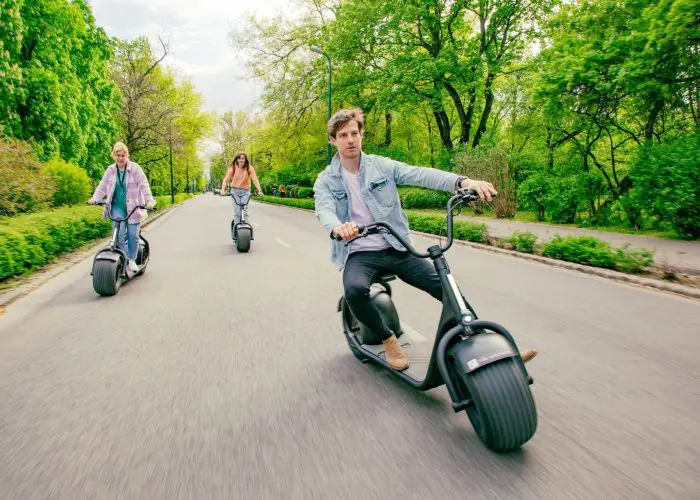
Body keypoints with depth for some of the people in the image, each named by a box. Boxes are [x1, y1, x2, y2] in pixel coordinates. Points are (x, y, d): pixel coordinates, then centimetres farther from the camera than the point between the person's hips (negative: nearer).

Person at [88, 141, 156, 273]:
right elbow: (102, 186, 9)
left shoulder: (135, 168, -4)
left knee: (133, 235, -1)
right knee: (119, 235, -8)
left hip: (133, 207, -2)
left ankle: (132, 260, 14)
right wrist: (95, 198, -6)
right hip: (117, 207, 2)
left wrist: (149, 200, -23)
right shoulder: (110, 170, 7)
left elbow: (144, 185, -10)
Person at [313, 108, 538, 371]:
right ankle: (388, 339, -5)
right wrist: (338, 228, -44)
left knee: (446, 285, -11)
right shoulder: (326, 180, 2)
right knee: (355, 290, -34)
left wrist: (464, 181, -29)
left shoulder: (381, 165, 4)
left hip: (396, 249, 2)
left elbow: (420, 174, -11)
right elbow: (324, 211, -18)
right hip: (359, 254, -1)